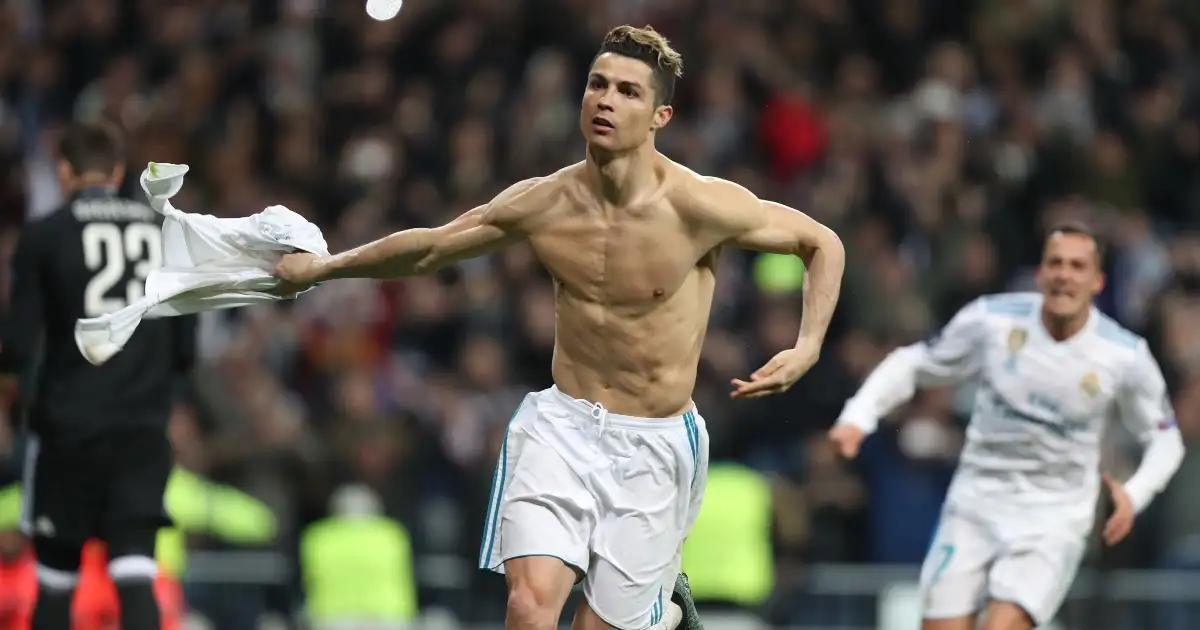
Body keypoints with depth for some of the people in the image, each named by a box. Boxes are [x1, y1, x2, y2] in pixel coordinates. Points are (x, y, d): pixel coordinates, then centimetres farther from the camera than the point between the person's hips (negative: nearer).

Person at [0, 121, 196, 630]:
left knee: (55, 577, 10)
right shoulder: (167, 232, 7)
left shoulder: (44, 236, -3)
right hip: (143, 426, 2)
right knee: (134, 570, -5)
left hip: (69, 425, -2)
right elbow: (185, 351, 8)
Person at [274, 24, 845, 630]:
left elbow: (824, 243, -3)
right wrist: (321, 266, 18)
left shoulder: (699, 206, -16)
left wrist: (807, 349, -16)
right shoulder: (541, 204, -6)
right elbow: (429, 248, 12)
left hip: (654, 444, -2)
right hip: (562, 425, 2)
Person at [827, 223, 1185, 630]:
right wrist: (858, 417, -8)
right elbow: (913, 365, 6)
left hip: (1054, 520, -2)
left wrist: (1134, 493, -12)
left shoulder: (1124, 356, -8)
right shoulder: (992, 320, -7)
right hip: (976, 506, 2)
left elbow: (1165, 440, 6)